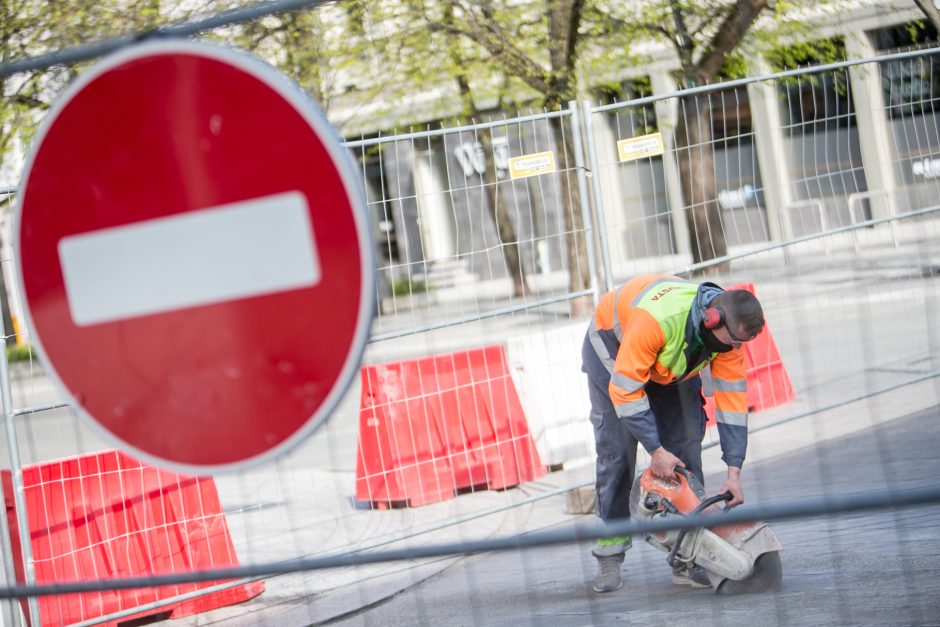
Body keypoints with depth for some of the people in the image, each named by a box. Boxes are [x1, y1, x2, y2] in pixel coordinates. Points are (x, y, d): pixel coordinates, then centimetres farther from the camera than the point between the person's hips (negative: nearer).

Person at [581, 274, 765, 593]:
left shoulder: (727, 332, -25)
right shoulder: (656, 319, -44)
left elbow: (732, 398, -19)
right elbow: (625, 390, -37)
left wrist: (734, 471, -22)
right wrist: (655, 450, -33)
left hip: (671, 363, 5)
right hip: (614, 349, -5)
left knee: (685, 448, -7)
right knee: (615, 452, -10)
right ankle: (609, 558, 0)